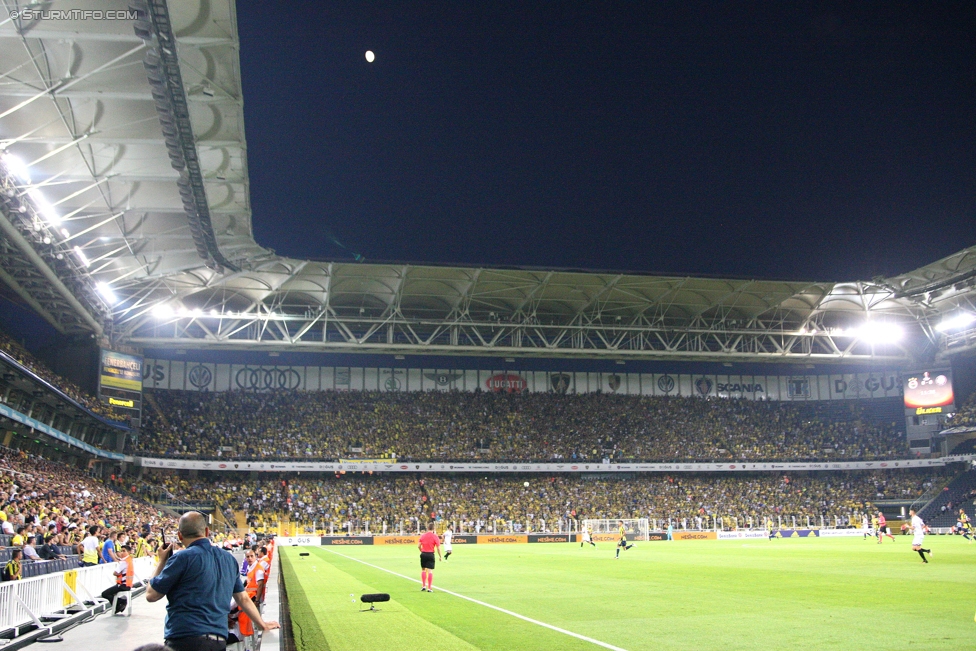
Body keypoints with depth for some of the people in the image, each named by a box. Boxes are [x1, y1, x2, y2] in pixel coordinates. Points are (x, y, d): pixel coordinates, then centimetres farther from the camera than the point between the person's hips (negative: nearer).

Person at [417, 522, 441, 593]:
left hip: (423, 554, 3)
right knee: (430, 571, -1)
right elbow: (438, 548, -9)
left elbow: (418, 546, 5)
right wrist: (440, 556, 1)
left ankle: (423, 586, 15)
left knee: (423, 570, 17)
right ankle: (429, 588, -1)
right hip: (430, 554, -3)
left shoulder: (423, 536, 4)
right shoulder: (435, 536, -6)